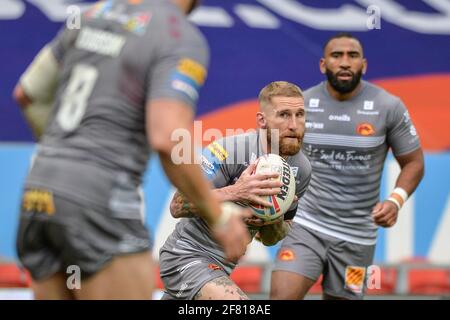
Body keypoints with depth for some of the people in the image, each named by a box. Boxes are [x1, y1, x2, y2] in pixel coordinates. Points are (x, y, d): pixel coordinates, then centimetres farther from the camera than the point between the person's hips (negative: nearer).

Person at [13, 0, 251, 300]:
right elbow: (169, 142, -23)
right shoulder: (183, 41, -9)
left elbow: (25, 93, 27)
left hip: (39, 203, 8)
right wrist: (218, 218, -10)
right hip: (100, 209, -8)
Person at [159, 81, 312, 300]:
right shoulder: (230, 149, -22)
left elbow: (270, 240, 10)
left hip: (224, 265, 8)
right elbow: (178, 206, -24)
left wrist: (275, 222, -14)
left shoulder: (301, 170, -1)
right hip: (187, 255, -8)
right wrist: (235, 193, -36)